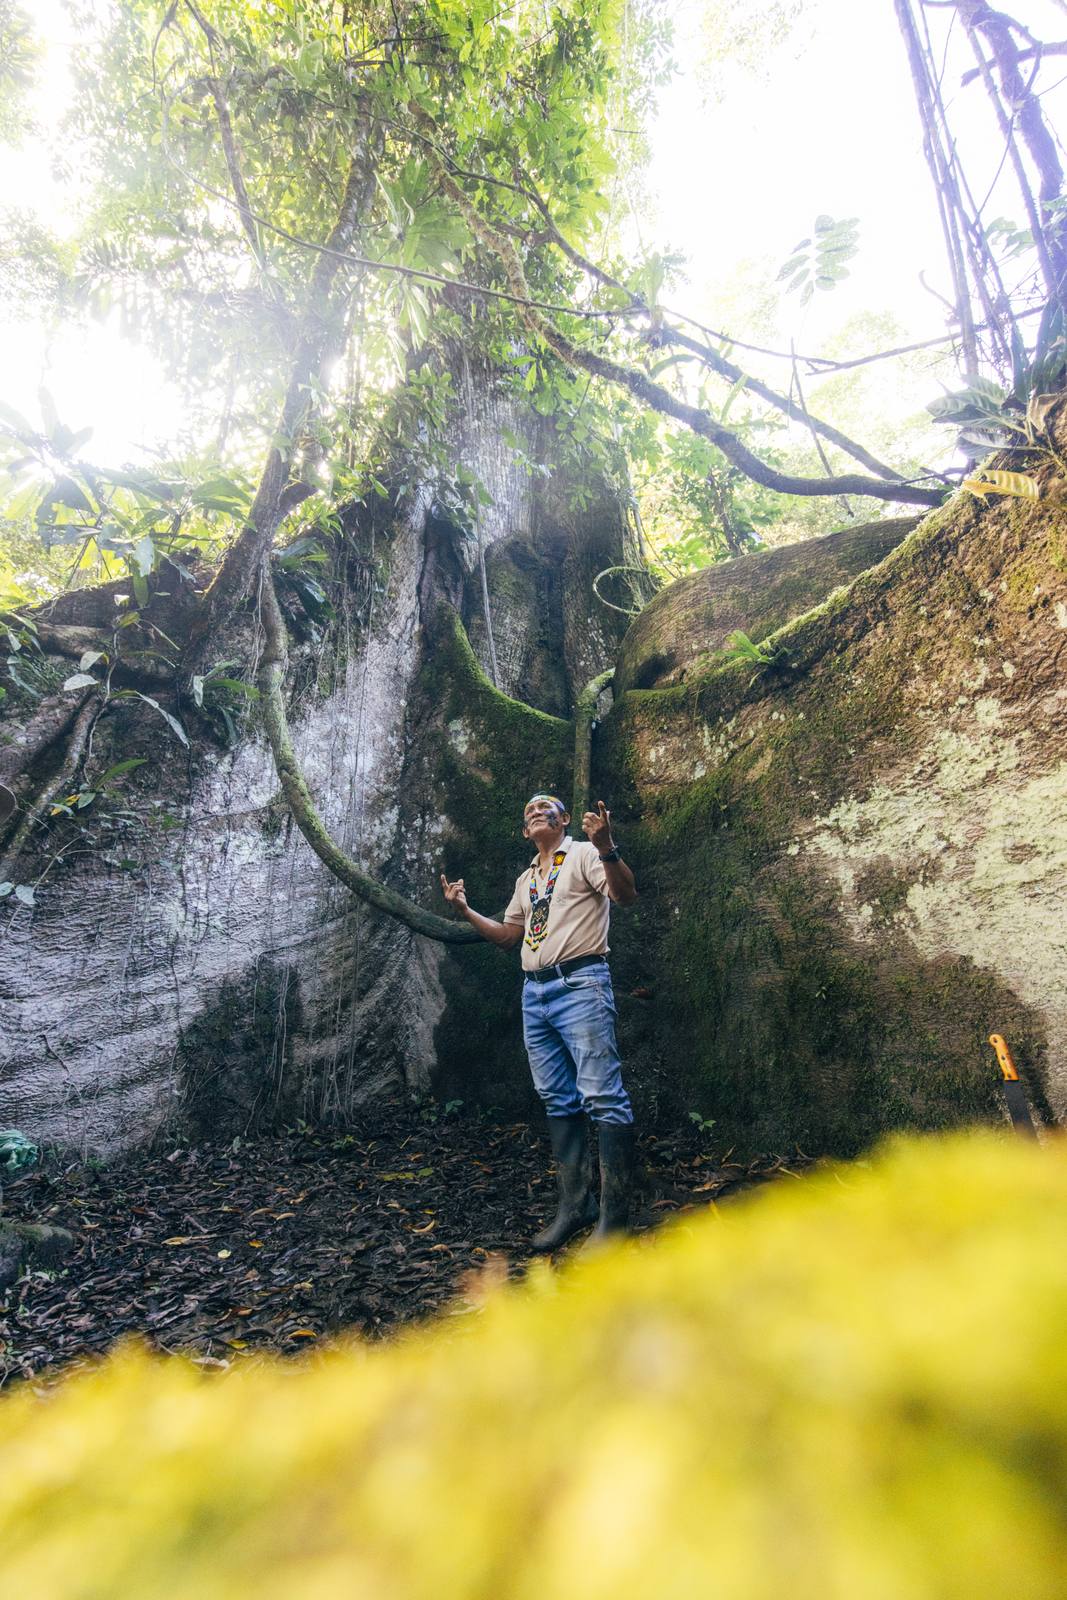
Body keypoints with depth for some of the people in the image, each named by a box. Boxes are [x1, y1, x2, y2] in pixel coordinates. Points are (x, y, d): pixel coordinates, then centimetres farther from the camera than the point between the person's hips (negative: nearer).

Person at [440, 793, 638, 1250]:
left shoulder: (584, 854, 2)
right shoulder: (525, 879, 23)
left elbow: (626, 895, -14)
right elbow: (507, 935, 26)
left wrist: (606, 847, -30)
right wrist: (465, 910, 17)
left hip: (580, 984, -8)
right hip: (534, 993, 8)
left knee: (602, 1096, -9)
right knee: (558, 1101, 10)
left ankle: (614, 1215, -3)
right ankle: (575, 1203, 18)